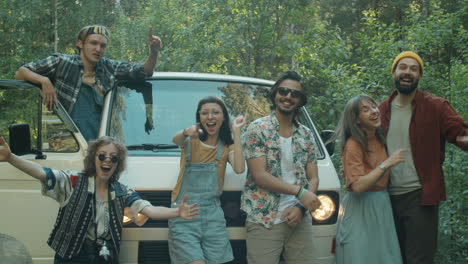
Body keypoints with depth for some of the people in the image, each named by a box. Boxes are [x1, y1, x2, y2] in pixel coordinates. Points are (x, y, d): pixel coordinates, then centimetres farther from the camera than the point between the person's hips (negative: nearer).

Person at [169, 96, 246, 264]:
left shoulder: (227, 146, 10)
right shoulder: (190, 141, 5)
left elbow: (239, 168, -11)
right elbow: (176, 140, -21)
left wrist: (236, 132, -8)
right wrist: (186, 132, -44)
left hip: (213, 216, 3)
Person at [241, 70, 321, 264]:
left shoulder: (306, 135, 12)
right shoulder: (257, 129, -3)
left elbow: (313, 178, 10)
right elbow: (259, 176, -11)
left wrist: (301, 207, -8)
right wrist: (299, 192, -16)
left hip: (299, 219, 4)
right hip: (264, 220, -4)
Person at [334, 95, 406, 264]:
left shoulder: (380, 140, 8)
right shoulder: (353, 145, -15)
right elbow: (358, 186, -24)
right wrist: (387, 164, -23)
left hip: (382, 207, 7)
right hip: (360, 211, -7)